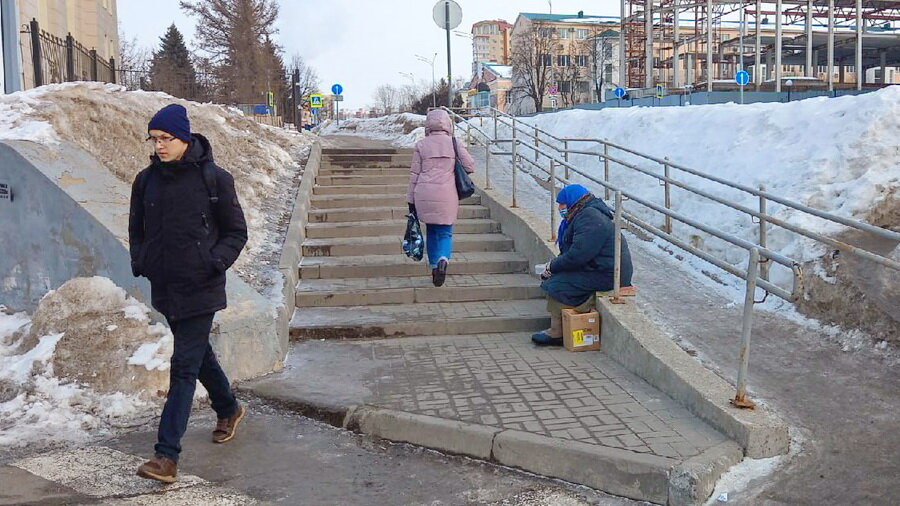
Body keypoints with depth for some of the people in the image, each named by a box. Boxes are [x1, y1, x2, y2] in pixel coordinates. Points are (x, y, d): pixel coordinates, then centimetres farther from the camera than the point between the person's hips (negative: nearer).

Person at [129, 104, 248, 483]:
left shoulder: (214, 179, -10)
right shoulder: (146, 180, 4)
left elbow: (237, 231, -3)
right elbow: (136, 229, 17)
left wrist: (215, 261, -17)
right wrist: (139, 261, 0)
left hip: (200, 288, -6)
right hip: (164, 287, 6)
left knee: (184, 365, -7)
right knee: (198, 353, 21)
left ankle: (167, 455, -5)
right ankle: (229, 409, 45)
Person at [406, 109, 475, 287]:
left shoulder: (421, 145, 4)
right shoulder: (455, 143, 3)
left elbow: (414, 174, 5)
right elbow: (470, 166, 2)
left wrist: (411, 200, 10)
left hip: (424, 195, 1)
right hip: (447, 195, -1)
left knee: (431, 231, 17)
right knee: (445, 232, 6)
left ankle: (434, 266, 19)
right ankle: (443, 259, -22)